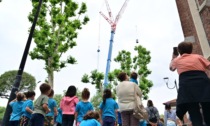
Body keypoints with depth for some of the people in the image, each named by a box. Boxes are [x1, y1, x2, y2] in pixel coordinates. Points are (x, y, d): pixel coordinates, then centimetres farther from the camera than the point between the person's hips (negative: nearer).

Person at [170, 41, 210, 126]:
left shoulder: (177, 60, 24)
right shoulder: (198, 57, 23)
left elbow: (171, 68, 45)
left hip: (187, 86, -1)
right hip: (203, 83, 1)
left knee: (196, 119, -5)